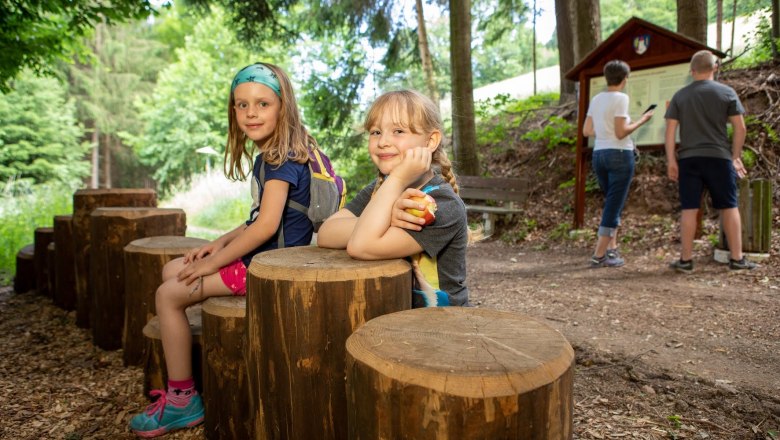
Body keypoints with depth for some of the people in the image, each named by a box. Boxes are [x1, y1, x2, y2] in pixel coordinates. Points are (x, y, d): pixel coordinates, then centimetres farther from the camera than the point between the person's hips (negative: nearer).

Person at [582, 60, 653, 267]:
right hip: (619, 154, -7)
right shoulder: (621, 98, -9)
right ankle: (599, 255, -3)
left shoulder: (596, 99, 9)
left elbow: (587, 131, 11)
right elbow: (621, 133, -13)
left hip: (599, 154, 7)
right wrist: (641, 120, -1)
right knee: (614, 205, -2)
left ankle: (612, 249, 20)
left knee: (612, 203, 19)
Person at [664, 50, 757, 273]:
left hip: (688, 159, 1)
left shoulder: (680, 96, 6)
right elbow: (740, 128, 1)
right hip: (719, 157, -1)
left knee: (689, 209, 2)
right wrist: (735, 156, 10)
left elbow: (670, 130, 0)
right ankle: (737, 258, 12)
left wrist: (671, 160, 1)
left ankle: (686, 259, 4)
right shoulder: (727, 92, 3)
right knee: (729, 207, 9)